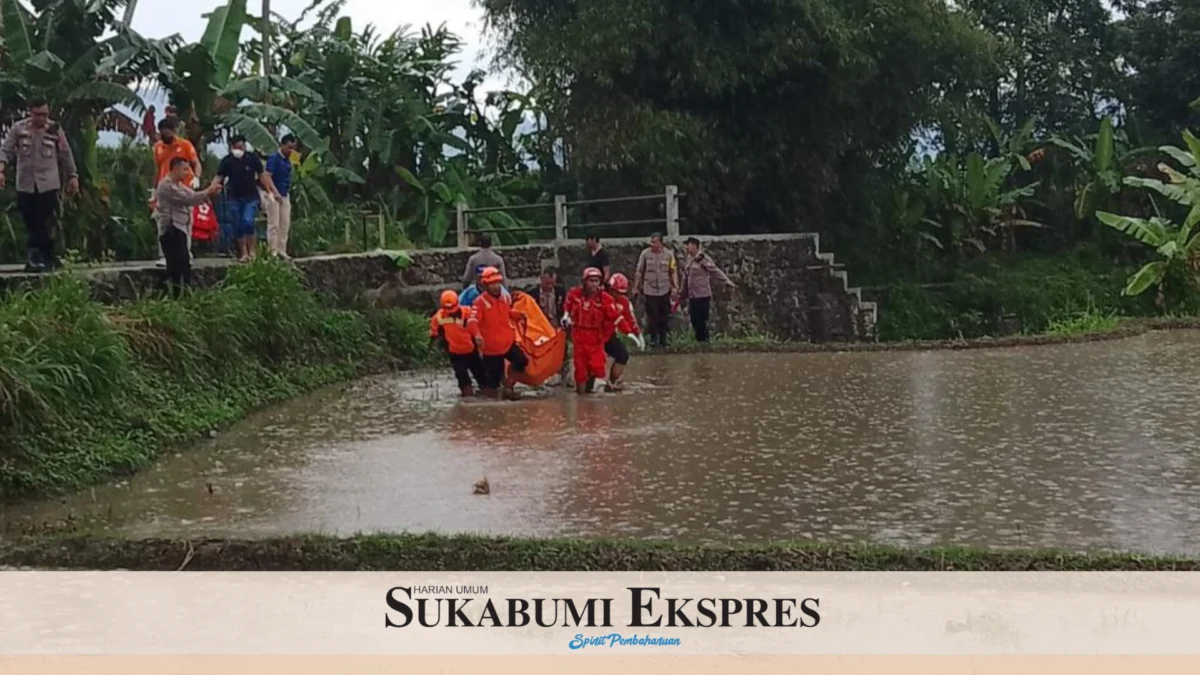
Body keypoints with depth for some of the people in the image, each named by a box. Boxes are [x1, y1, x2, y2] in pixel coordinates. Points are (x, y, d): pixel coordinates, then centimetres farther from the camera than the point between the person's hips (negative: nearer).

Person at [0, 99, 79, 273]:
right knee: (31, 224, 4)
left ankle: (46, 257, -4)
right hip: (25, 184, 2)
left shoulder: (55, 130, 1)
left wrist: (72, 176, 9)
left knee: (45, 224, -7)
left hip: (48, 184, -2)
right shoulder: (18, 129, 1)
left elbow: (66, 154, 9)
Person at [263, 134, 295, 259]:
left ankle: (282, 250, 12)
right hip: (273, 195, -8)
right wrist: (275, 192, -30)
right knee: (274, 224, -5)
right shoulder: (274, 158, -12)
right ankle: (273, 252, -3)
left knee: (285, 225, 7)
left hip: (285, 195, 8)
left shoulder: (288, 160, 11)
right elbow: (268, 177, -19)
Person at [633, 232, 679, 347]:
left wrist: (675, 287, -2)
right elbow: (639, 271, 2)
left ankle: (663, 340, 18)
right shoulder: (645, 254, -4)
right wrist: (636, 287, 2)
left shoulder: (669, 254, -1)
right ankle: (653, 340, 8)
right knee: (652, 316, -2)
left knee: (664, 316, 7)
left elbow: (673, 272, 4)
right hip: (650, 290, -2)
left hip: (665, 290, 2)